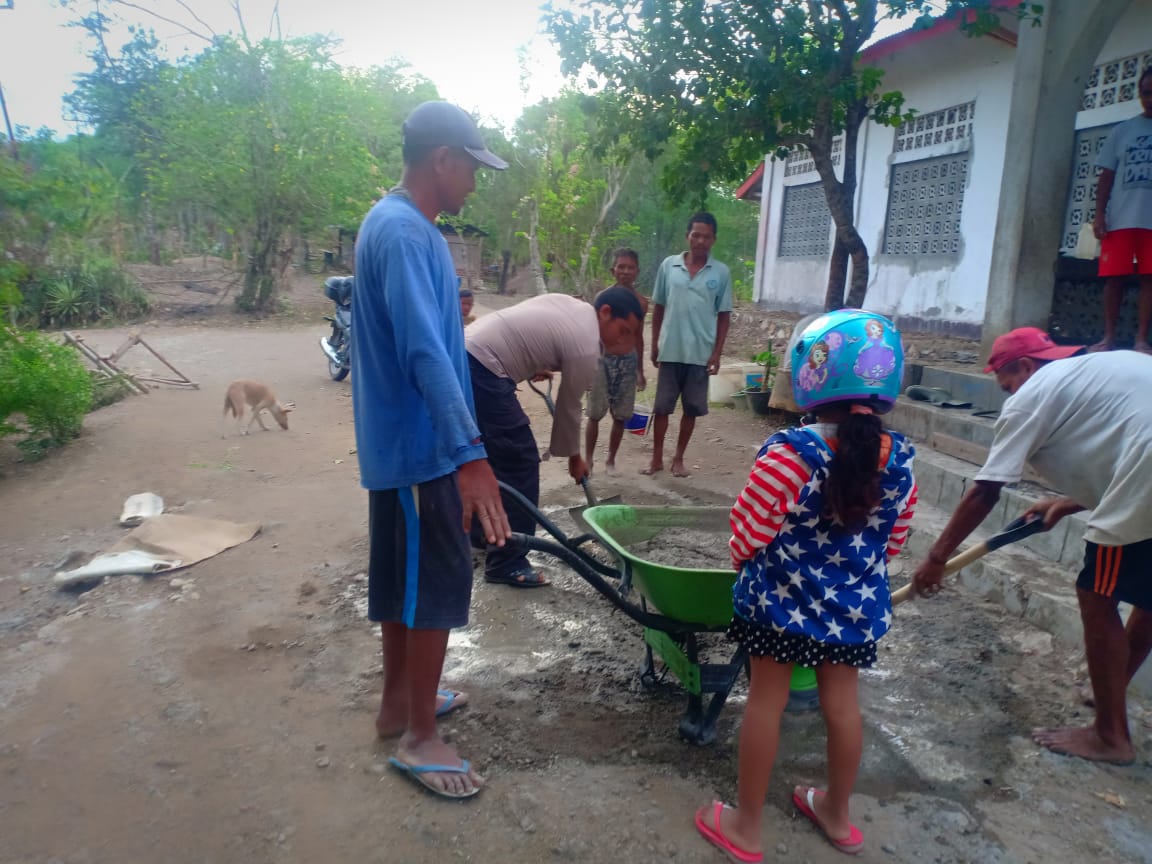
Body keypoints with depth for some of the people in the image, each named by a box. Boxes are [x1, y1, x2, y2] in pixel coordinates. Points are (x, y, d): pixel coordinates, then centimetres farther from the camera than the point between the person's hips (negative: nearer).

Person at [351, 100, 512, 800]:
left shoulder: (401, 224, 13)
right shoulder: (404, 232, -19)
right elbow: (424, 353, -30)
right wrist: (471, 455, -35)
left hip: (401, 443, 10)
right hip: (421, 447, -10)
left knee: (403, 578, 19)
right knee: (437, 586, 0)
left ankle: (398, 701, 35)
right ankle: (420, 738, 15)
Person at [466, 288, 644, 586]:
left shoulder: (571, 304, 15)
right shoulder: (586, 348, -9)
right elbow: (569, 407, 1)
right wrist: (574, 456, 16)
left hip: (466, 352, 11)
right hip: (482, 370, -11)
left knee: (493, 451, 22)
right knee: (520, 461, -6)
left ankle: (482, 531, 36)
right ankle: (505, 562, -1)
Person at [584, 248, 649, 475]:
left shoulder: (641, 302, 4)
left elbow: (638, 336, 12)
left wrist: (640, 370, 14)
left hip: (628, 360, 3)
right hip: (603, 358, -3)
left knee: (620, 416, 7)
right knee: (595, 414, 2)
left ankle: (611, 460, 21)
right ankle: (588, 459, 15)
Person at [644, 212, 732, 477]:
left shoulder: (721, 272, -1)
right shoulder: (668, 265, 1)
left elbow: (724, 315, 2)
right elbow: (658, 307, 7)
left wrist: (717, 353, -3)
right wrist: (654, 344, 5)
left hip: (701, 353, 0)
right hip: (670, 350, 0)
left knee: (691, 408, 7)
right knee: (662, 407, 6)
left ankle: (678, 459, 22)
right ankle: (657, 458, 18)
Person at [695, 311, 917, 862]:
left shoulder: (788, 455, -23)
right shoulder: (898, 461, -7)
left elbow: (748, 533, -16)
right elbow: (893, 542, 5)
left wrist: (744, 563, 6)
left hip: (782, 600, -4)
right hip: (857, 606, 5)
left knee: (765, 703, 10)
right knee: (842, 703, 20)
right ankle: (836, 815, 41)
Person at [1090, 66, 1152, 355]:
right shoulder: (1122, 131, 12)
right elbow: (1107, 176, 10)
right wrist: (1099, 214, -1)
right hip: (1120, 219, 1)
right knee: (1114, 277, 0)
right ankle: (1108, 337, 6)